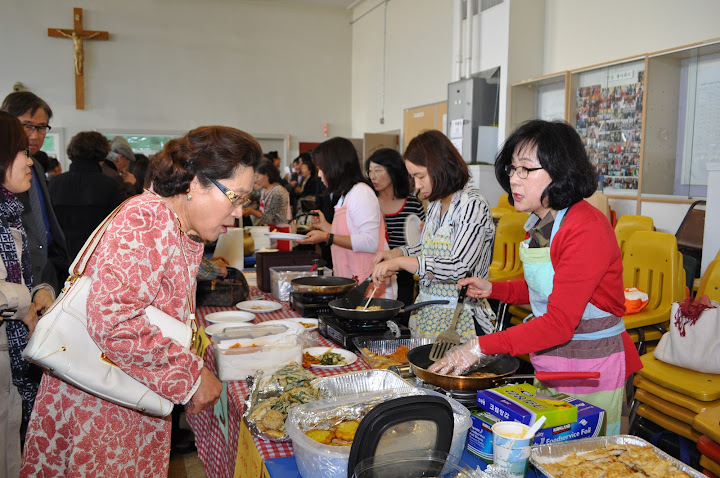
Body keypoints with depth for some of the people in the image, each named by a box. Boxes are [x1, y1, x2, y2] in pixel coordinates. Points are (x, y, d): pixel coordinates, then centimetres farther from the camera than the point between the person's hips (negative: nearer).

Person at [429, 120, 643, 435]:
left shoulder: (587, 229, -23)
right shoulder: (541, 223, 4)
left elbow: (559, 323, -29)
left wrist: (481, 347, -31)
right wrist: (493, 289, 4)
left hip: (591, 371, -8)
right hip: (547, 365, 8)